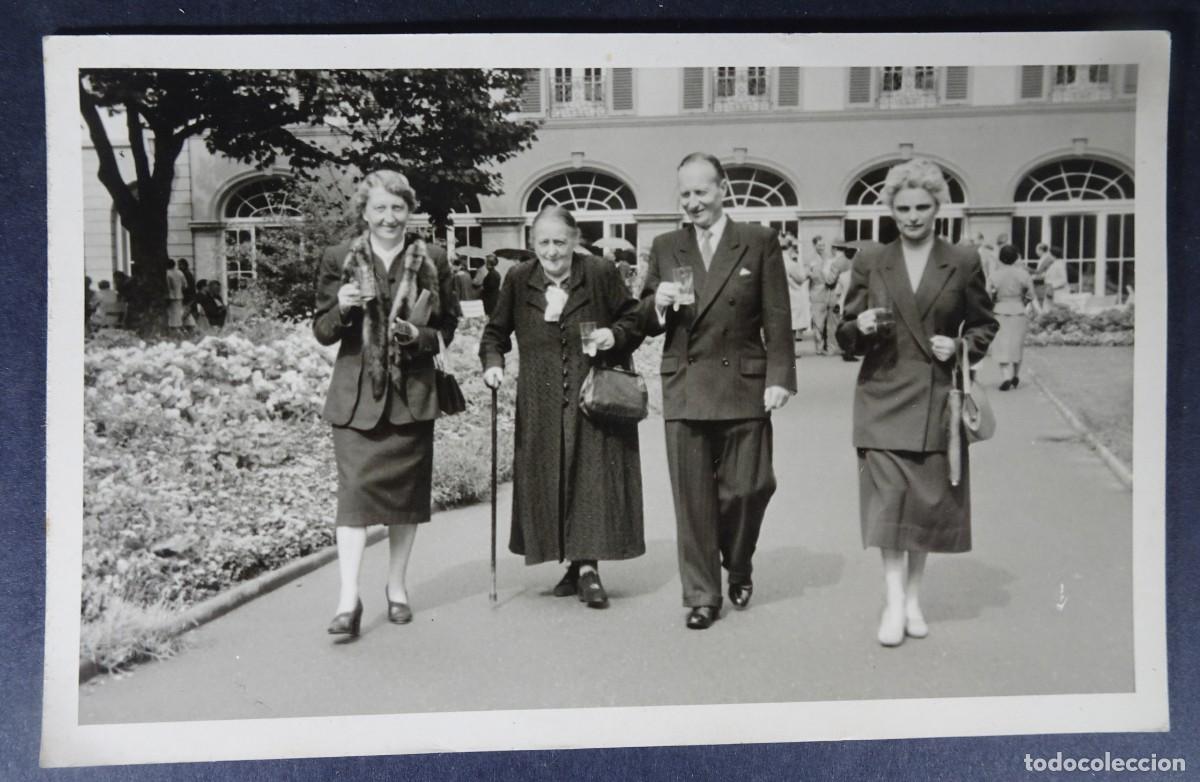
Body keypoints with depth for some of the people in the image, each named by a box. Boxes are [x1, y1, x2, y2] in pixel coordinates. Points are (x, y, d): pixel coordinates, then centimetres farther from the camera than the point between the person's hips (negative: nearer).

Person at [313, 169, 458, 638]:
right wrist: (341, 308, -18)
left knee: (407, 491, 8)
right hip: (357, 394, -1)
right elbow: (322, 332, 3)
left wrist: (421, 336, -12)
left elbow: (449, 327, 9)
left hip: (412, 394, 2)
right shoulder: (339, 261, 2)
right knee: (354, 487, -9)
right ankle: (349, 599, -6)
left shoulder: (432, 262, 4)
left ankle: (397, 586, 25)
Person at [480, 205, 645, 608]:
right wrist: (492, 363, -5)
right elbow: (496, 331, 13)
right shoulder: (518, 280, 3)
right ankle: (575, 563, 18)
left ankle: (588, 567, 0)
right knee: (548, 480, 5)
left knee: (593, 476, -6)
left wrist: (614, 335, -14)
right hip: (541, 404, 3)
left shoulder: (602, 274, -3)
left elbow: (634, 319, 6)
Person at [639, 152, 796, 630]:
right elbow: (646, 323, 12)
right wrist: (658, 304, -10)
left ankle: (738, 567, 31)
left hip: (744, 386, -2)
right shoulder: (665, 248, 11)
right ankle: (701, 596, 16)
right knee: (692, 497, 3)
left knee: (746, 488, 1)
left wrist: (780, 378, -8)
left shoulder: (759, 243, 4)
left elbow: (777, 318, 1)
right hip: (684, 388, 2)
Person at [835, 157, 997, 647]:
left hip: (937, 400, 1)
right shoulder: (869, 263, 5)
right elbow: (845, 335, 8)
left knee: (929, 500, 6)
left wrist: (960, 346, -8)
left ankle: (913, 596, 24)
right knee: (887, 497, -9)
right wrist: (860, 328, -14)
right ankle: (894, 601, 1)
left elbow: (984, 326, 12)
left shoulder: (964, 262, 5)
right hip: (883, 396, -1)